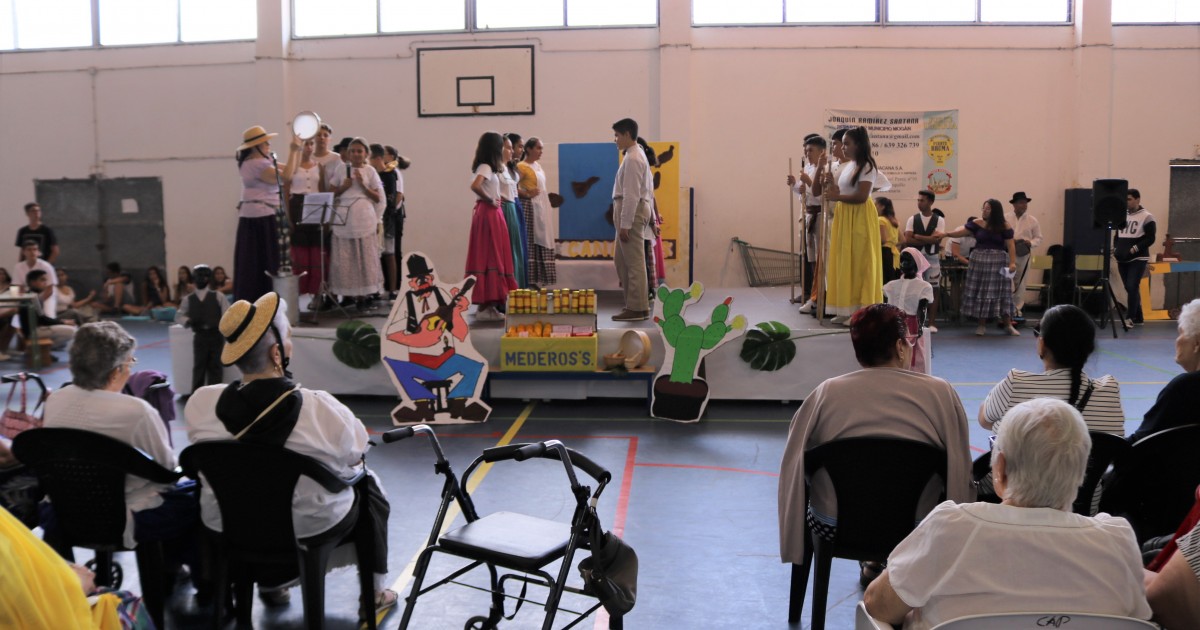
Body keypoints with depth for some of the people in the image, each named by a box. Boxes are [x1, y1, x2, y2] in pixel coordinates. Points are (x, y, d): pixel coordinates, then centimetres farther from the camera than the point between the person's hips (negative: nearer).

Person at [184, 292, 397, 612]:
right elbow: (355, 452, -10)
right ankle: (374, 591, 37)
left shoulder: (200, 403, -20)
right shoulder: (321, 409, -30)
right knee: (367, 483, 27)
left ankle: (268, 581, 49)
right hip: (314, 526, -3)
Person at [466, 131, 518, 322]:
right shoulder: (486, 167, -14)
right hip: (488, 214, -10)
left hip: (490, 214, 10)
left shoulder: (487, 167, 16)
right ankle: (486, 306, -5)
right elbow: (475, 186, -30)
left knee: (490, 257, 11)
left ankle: (486, 304, 16)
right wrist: (490, 200, -17)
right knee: (491, 257, -8)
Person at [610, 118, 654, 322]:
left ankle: (637, 308, 1)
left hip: (632, 210, -10)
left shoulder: (632, 159, -15)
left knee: (634, 261, -5)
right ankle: (632, 303, 20)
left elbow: (631, 194, -19)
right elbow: (648, 188, 19)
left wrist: (625, 224, -20)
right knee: (621, 259, 15)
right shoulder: (638, 155, 16)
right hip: (637, 208, 10)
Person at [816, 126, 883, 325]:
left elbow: (861, 196, -18)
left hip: (860, 218, -8)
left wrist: (836, 197, -15)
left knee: (859, 263, -6)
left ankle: (860, 311, -2)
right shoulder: (846, 166, 16)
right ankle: (847, 309, 10)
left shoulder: (867, 167, -9)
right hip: (844, 217, 8)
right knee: (844, 262, 6)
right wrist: (830, 188, 0)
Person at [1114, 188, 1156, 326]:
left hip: (1138, 259, -6)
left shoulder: (1146, 217, -5)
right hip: (1122, 259, 6)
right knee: (1129, 288, 9)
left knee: (1132, 287, -15)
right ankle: (1138, 318, 18)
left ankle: (1131, 317, -12)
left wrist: (1134, 249, -19)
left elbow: (1151, 238, -10)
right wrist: (1115, 248, 2)